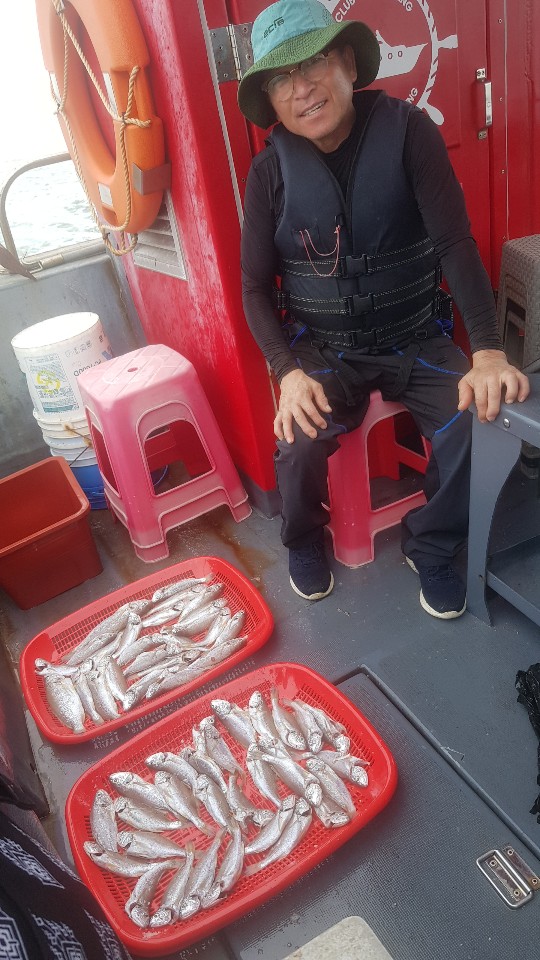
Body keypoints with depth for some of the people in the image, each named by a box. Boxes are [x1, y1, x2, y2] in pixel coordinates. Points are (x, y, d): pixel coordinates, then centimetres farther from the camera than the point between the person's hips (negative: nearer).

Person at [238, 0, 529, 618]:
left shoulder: (408, 133, -9)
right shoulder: (270, 172, -7)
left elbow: (455, 243, -13)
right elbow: (256, 287, -3)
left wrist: (487, 351, -26)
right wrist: (289, 372, -21)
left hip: (416, 339, 1)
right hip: (325, 348, 0)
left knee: (476, 425, -23)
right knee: (300, 445, -26)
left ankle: (430, 547, 6)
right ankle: (304, 542, 9)